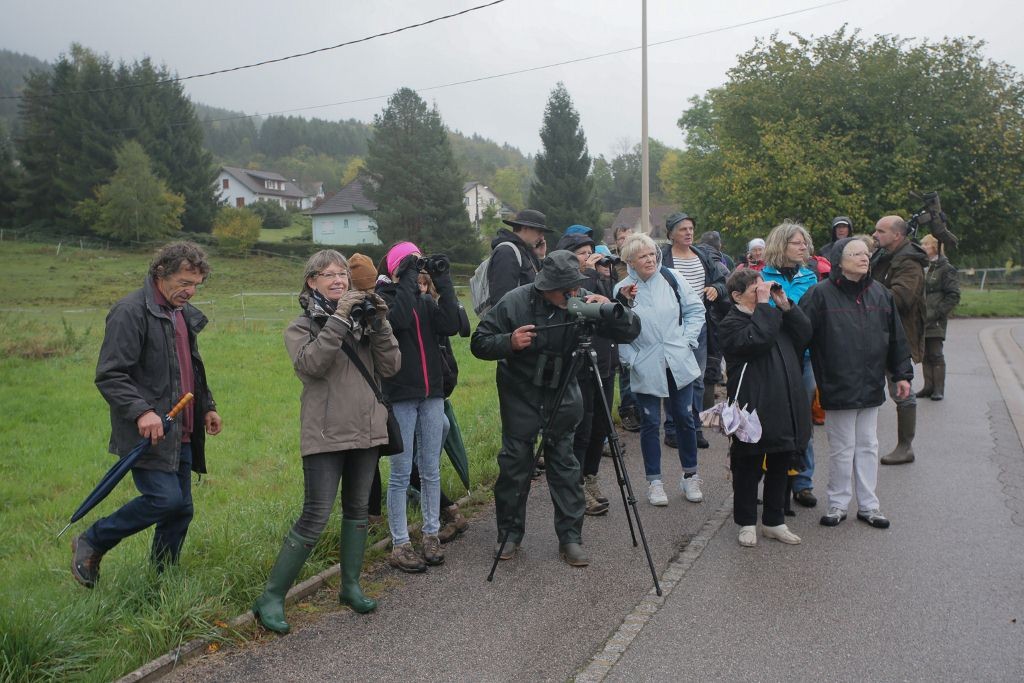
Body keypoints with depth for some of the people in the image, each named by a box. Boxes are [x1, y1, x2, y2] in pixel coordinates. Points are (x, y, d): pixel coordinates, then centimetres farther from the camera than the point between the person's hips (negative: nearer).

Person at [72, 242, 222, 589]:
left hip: (181, 434, 8)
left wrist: (207, 406, 21)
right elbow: (109, 375, -17)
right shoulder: (131, 311, -12)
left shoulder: (184, 313, 16)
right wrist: (141, 411, -28)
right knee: (165, 498, -15)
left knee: (181, 509, 8)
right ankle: (90, 543, 8)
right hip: (149, 431, -8)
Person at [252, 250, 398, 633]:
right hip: (326, 435, -5)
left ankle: (351, 586, 28)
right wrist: (338, 319, -23)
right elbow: (311, 364, -22)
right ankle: (271, 599, 5)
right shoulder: (302, 327, -1)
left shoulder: (363, 318, 9)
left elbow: (390, 367, 0)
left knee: (357, 510, 14)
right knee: (315, 518, -7)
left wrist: (379, 324, -10)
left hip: (367, 430, 5)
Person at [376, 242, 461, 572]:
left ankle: (431, 535, 21)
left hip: (432, 393, 5)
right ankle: (399, 545, 8)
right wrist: (407, 279, -18)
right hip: (399, 396, -5)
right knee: (401, 473, 0)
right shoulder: (381, 299, -3)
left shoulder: (426, 302, 12)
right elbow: (399, 319, -24)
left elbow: (451, 326, -6)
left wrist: (443, 282, -7)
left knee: (431, 470, 10)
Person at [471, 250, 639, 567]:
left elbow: (631, 331, -11)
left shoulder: (584, 301, -11)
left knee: (565, 465, 2)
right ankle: (509, 534, 19)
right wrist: (509, 342, -32)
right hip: (520, 395, -1)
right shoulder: (515, 302, -17)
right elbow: (479, 343, -13)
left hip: (563, 394, 2)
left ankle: (570, 538, 12)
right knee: (515, 465, 3)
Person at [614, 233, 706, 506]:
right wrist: (631, 359, -11)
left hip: (679, 364, 2)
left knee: (684, 418, 10)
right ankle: (654, 481, 18)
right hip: (646, 369, -2)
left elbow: (695, 309, 6)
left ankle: (690, 476, 26)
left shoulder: (671, 278, -1)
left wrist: (687, 341, -2)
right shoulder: (623, 290, -6)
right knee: (650, 423, 5)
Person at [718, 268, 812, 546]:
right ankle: (746, 522, 20)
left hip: (785, 407, 7)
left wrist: (785, 305, -1)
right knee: (748, 469, 5)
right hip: (753, 410, -7)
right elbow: (758, 340, -25)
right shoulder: (731, 324, -8)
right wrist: (764, 305, -18)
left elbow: (805, 333, 8)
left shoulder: (774, 316, 16)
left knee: (780, 467, 15)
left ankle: (774, 522, 28)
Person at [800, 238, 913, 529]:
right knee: (842, 448, 5)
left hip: (871, 385, 5)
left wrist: (902, 374, 10)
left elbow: (896, 338, 12)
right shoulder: (821, 294, -9)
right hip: (838, 386, -5)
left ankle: (868, 505, 23)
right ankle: (838, 503, 20)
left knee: (868, 446, 12)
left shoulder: (880, 294, 7)